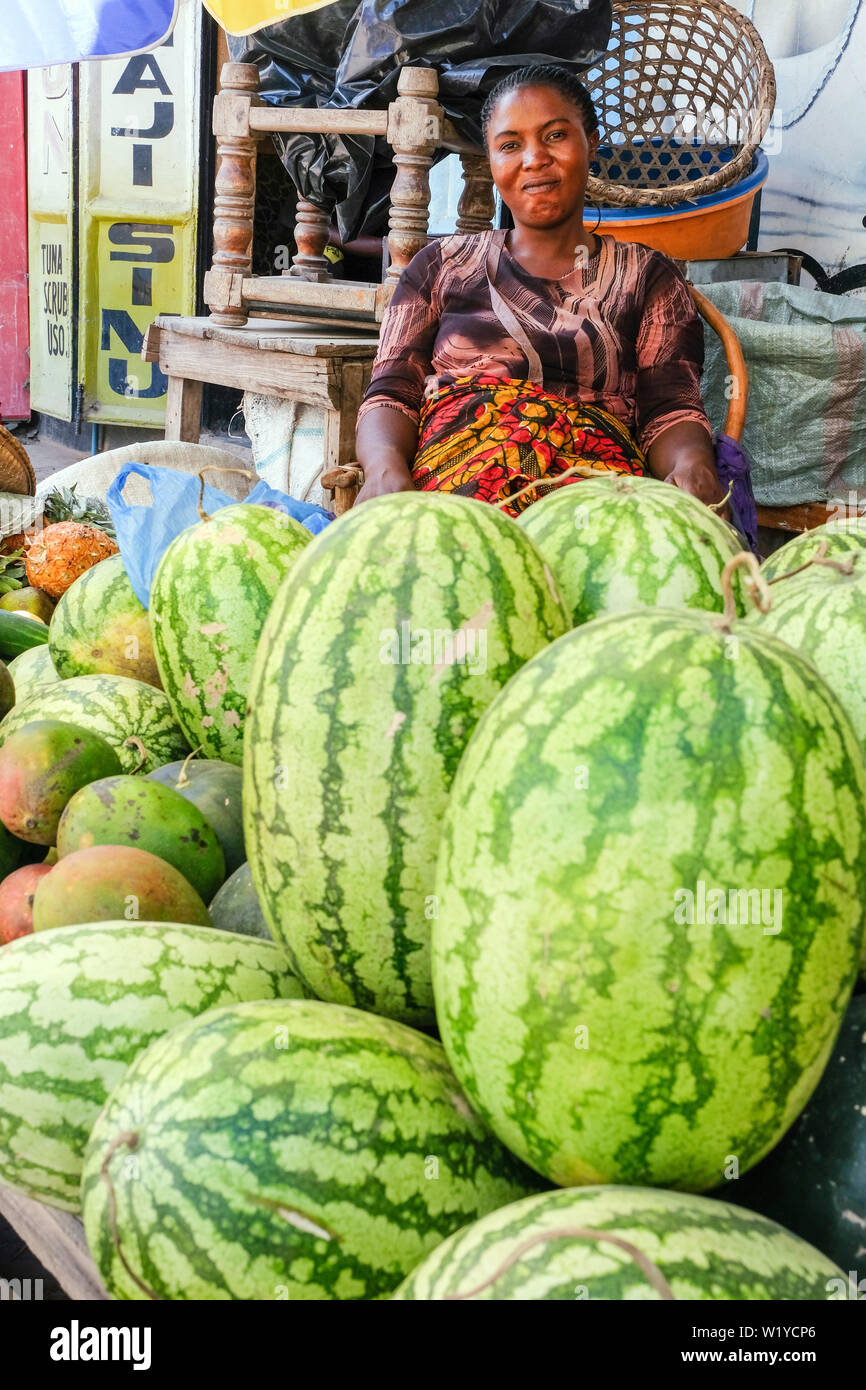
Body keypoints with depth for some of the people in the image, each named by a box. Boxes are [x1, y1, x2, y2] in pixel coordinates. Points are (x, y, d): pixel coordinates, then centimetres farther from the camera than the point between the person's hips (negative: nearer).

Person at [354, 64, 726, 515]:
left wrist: (691, 462, -19)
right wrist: (385, 468, -13)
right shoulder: (442, 265, 22)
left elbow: (670, 410, 7)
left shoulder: (647, 276, 20)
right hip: (453, 469, 0)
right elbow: (390, 395, 12)